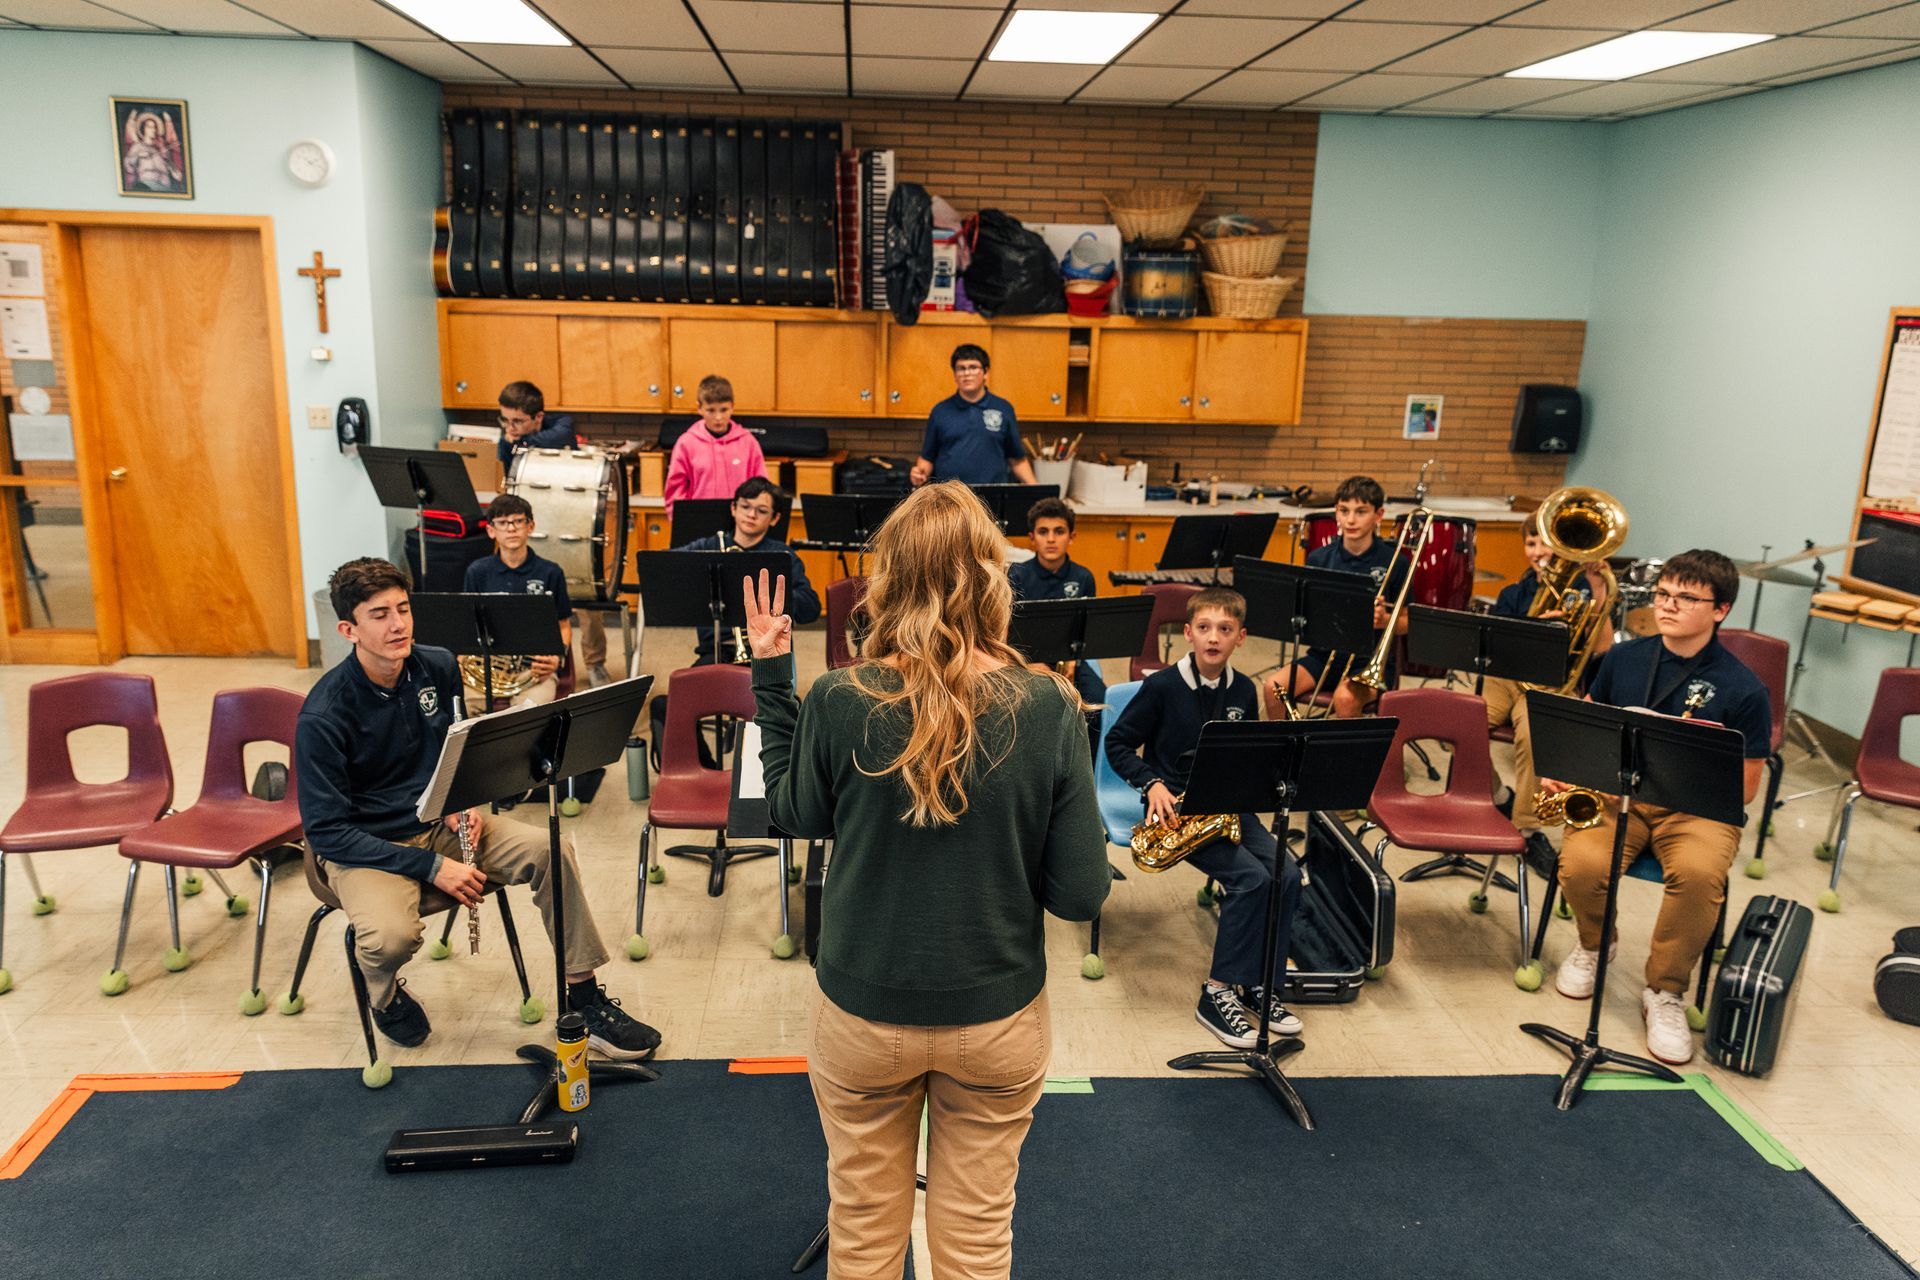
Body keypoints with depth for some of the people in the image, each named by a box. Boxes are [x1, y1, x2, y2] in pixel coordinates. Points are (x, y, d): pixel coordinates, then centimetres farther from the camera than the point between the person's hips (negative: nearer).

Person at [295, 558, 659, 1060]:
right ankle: (384, 994, 7)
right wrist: (431, 867, -23)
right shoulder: (323, 715, -20)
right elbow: (326, 830, -18)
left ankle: (585, 1000, -3)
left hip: (440, 820, 5)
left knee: (552, 851, -16)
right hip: (366, 847, -5)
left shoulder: (437, 668, -4)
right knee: (392, 936, -34)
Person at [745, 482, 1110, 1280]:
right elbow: (1082, 894, -14)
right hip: (998, 1017, 0)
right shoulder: (1047, 709, -17)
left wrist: (770, 675, 7)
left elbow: (794, 815, 3)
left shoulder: (840, 702, -17)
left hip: (863, 1016, 0)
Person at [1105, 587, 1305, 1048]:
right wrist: (1152, 784, -18)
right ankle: (1217, 994, -13)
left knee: (1287, 873, -17)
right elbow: (1117, 743, -3)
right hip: (1176, 807, -5)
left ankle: (1260, 985, -2)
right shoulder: (1162, 686, -9)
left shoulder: (1244, 691, 6)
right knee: (1250, 876, -25)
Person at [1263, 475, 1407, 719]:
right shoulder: (1318, 559, 4)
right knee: (1274, 686, -20)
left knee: (1345, 698, -33)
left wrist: (1385, 621, -17)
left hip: (1372, 661, -3)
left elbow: (1406, 623, 3)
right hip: (1325, 655, 3)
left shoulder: (1393, 562, -4)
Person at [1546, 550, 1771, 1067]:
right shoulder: (1623, 659, 6)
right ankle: (1593, 943, 8)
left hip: (1697, 808, -2)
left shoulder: (1743, 690, -4)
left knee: (1699, 873, -36)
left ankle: (1665, 993, -11)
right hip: (1615, 793, 2)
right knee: (1580, 864, -29)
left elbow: (1744, 789, -1)